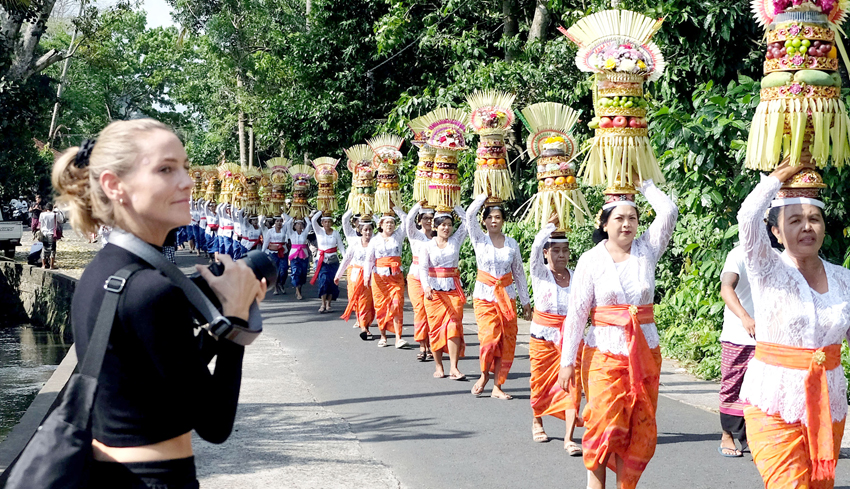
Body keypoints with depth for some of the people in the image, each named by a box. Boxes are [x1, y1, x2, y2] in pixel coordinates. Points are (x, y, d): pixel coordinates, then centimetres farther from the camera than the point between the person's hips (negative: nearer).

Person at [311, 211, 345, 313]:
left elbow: (340, 246, 3)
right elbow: (313, 220, -13)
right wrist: (321, 211, -8)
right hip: (322, 259, -2)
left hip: (333, 260, 2)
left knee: (332, 282, 0)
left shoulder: (336, 233, 5)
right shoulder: (319, 231, 2)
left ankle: (328, 303, 11)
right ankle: (323, 304, -12)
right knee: (324, 279, -15)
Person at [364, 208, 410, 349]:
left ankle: (398, 338, -14)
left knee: (397, 305, -10)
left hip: (396, 277, 0)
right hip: (380, 277, 0)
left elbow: (406, 220, 5)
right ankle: (383, 336, 15)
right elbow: (369, 259, 5)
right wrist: (366, 276, -4)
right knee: (381, 306, 2)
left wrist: (395, 208, 4)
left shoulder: (398, 236, 9)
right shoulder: (375, 240, 7)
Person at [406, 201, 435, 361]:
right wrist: (420, 204, -12)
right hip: (416, 277, -1)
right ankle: (422, 347, -3)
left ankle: (430, 345, 5)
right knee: (420, 311, -6)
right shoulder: (415, 235, 4)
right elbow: (409, 219, -13)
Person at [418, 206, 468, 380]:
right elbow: (423, 268, -8)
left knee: (453, 326, -9)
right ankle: (438, 366, 12)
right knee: (436, 327, 2)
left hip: (453, 290, 1)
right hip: (434, 290, -1)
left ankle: (453, 367, -11)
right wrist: (426, 287, -24)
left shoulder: (456, 241, 8)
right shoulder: (427, 246, 3)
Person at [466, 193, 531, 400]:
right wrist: (485, 195, -8)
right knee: (489, 337, -18)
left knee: (507, 342, 0)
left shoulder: (511, 243, 7)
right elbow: (470, 215, -15)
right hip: (484, 295, -3)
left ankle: (497, 386, 10)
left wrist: (526, 301, 11)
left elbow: (519, 272, 11)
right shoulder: (480, 240, 1)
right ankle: (484, 375, 9)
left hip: (507, 295, 3)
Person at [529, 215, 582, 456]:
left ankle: (569, 438, -10)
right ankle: (537, 421, 40)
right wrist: (552, 223, -27)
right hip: (543, 335, -1)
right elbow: (536, 246, -23)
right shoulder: (540, 273, -5)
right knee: (541, 381, 11)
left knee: (573, 383, -11)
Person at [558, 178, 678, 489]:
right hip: (604, 354, -3)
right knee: (606, 427, -10)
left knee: (641, 432, 4)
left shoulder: (647, 250, 5)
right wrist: (567, 362, -7)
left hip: (645, 353, 3)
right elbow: (576, 313, -4)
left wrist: (642, 183, 2)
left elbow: (669, 211, -8)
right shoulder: (591, 260, -2)